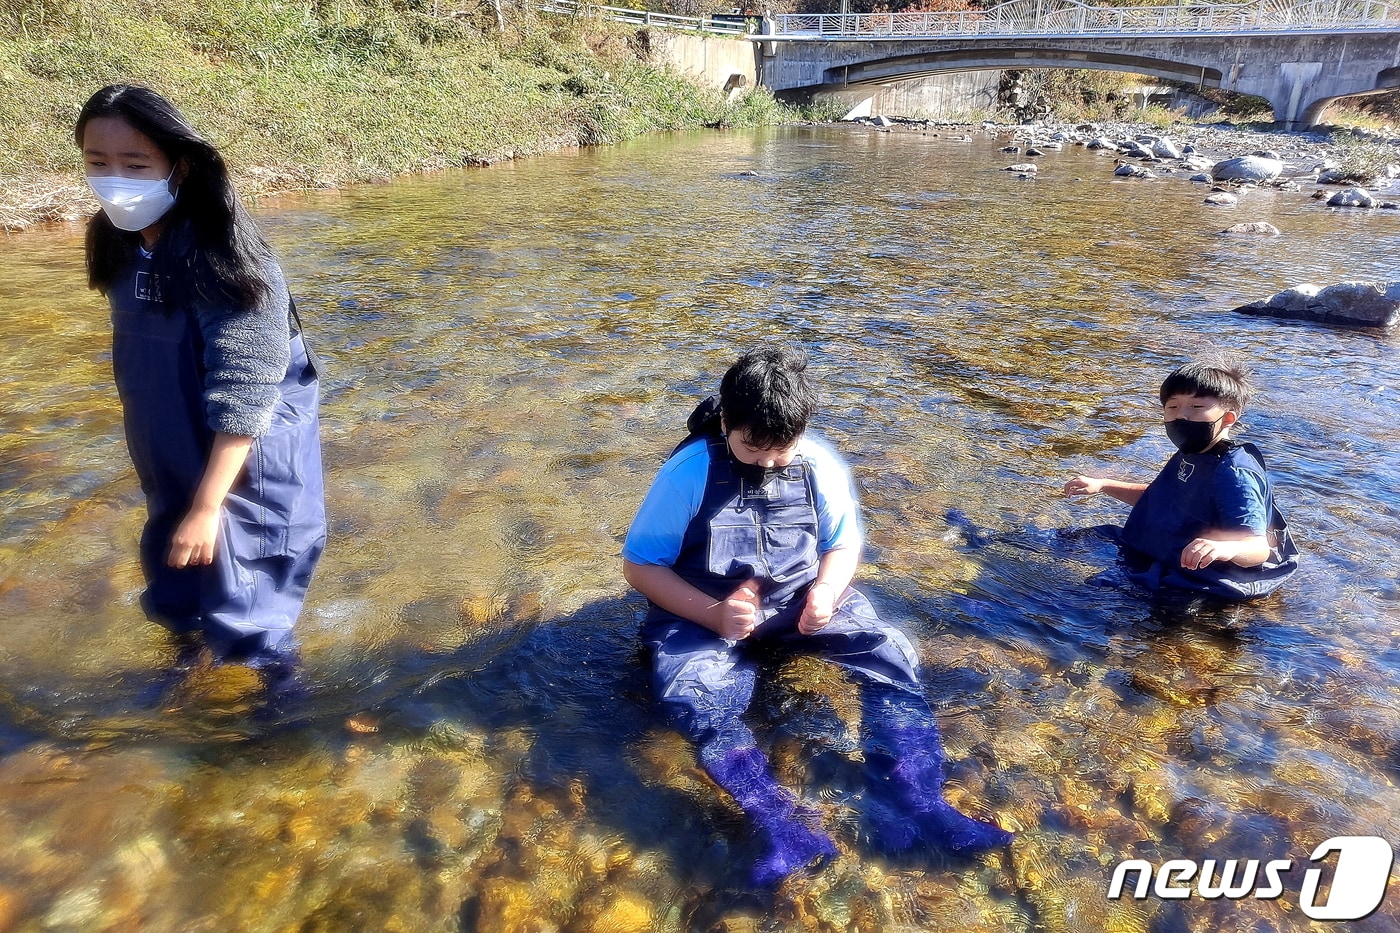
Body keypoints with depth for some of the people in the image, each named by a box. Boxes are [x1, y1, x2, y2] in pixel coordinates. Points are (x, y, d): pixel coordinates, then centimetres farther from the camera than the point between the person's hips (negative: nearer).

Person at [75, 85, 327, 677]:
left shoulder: (223, 261, -26)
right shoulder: (121, 246, -2)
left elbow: (244, 399, -26)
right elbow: (144, 367, 11)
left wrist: (207, 506, -24)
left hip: (241, 475, -7)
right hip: (174, 472, 7)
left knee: (238, 618, 8)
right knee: (178, 600, 23)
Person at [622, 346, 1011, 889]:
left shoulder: (820, 466, -6)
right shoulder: (688, 473, -15)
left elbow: (844, 544, 8)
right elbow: (640, 565, -10)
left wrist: (824, 591, -16)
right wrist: (713, 614, -25)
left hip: (797, 597, 3)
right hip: (705, 610, -2)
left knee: (890, 652, -19)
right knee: (694, 698, -33)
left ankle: (912, 807, -23)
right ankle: (784, 826, -43)